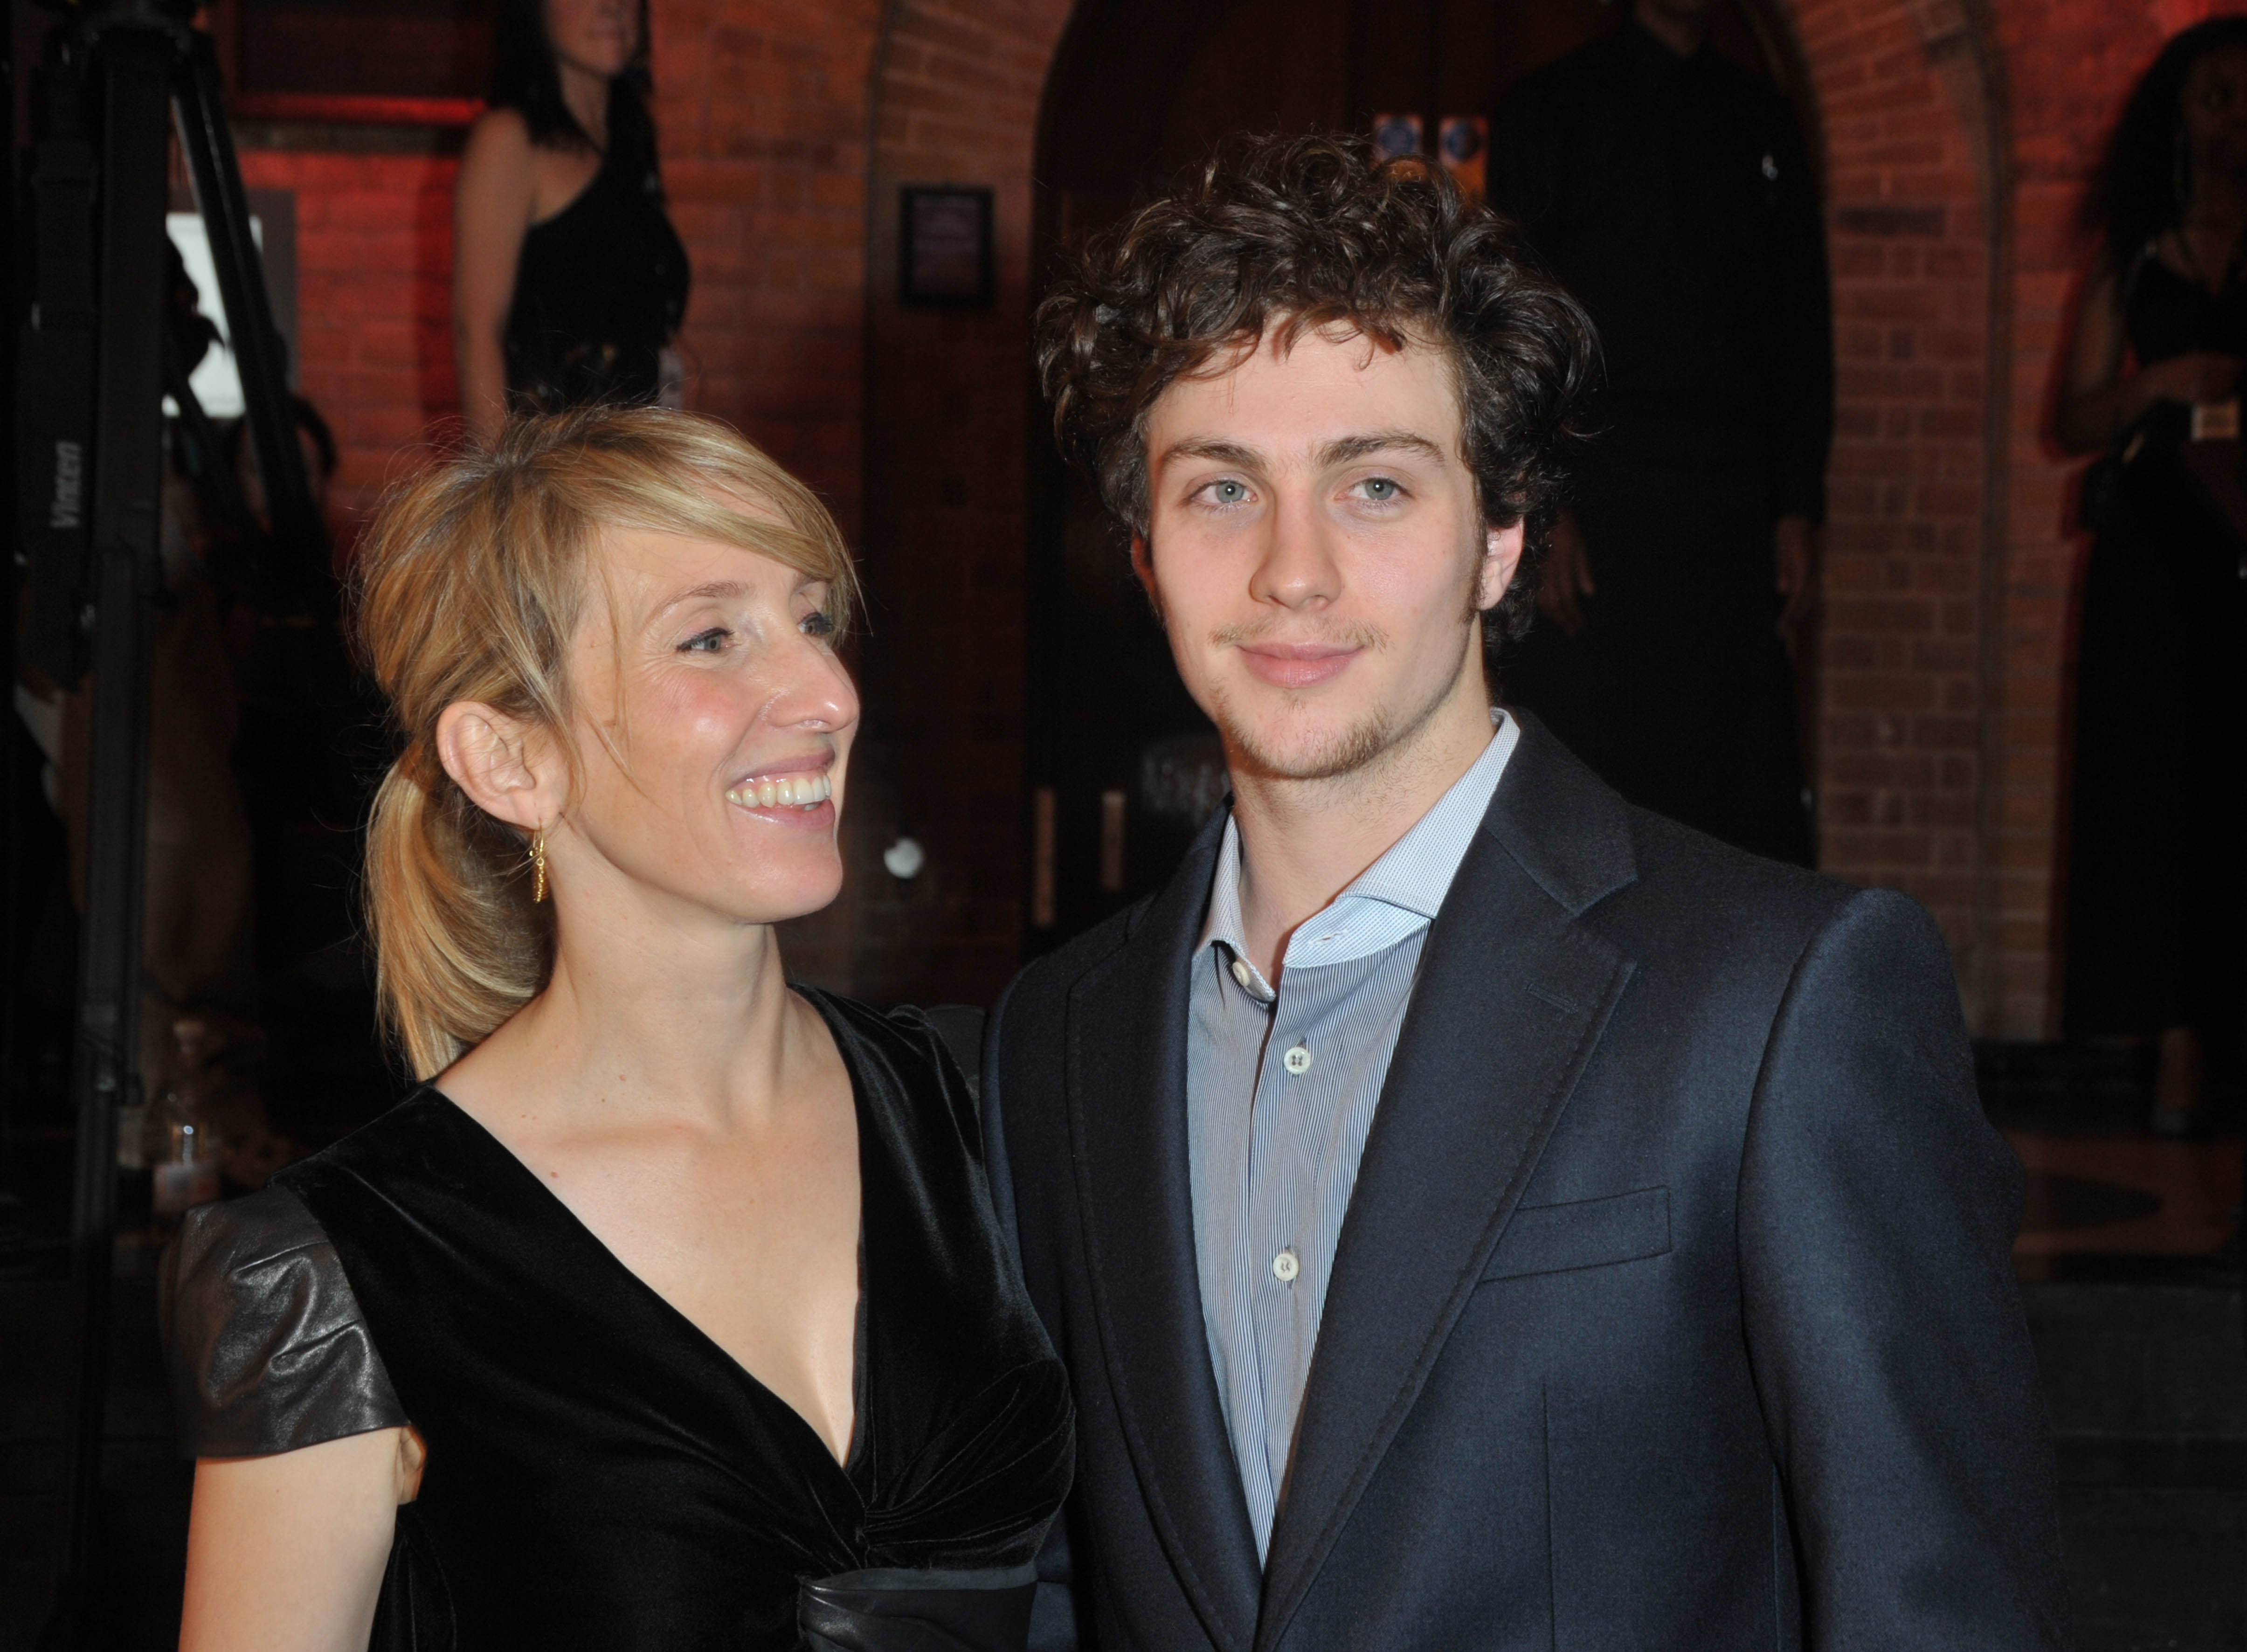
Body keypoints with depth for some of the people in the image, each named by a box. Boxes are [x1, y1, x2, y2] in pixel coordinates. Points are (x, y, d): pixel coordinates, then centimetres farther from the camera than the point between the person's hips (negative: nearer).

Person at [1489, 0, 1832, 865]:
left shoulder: (1764, 123, 18)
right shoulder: (1548, 109, 7)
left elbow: (1802, 334, 16)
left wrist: (1796, 510, 5)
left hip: (1732, 519, 3)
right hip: (1590, 513, -3)